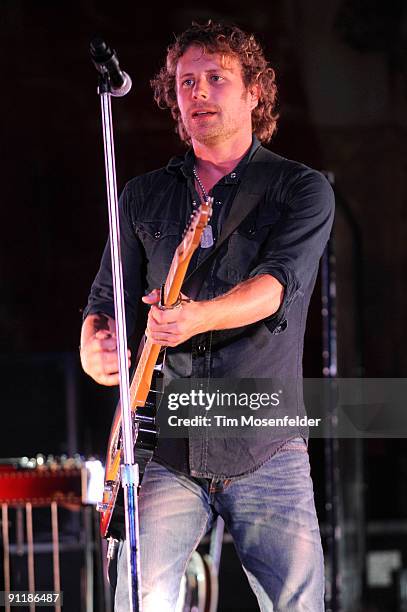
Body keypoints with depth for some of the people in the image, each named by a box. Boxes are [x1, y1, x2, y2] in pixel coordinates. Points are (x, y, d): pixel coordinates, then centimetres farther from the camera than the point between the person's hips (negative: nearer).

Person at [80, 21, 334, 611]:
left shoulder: (303, 190, 3)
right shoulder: (143, 197, 15)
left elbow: (277, 284, -14)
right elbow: (105, 301, 16)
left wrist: (198, 317, -34)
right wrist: (94, 346, -9)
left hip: (265, 451, -2)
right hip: (166, 448, 2)